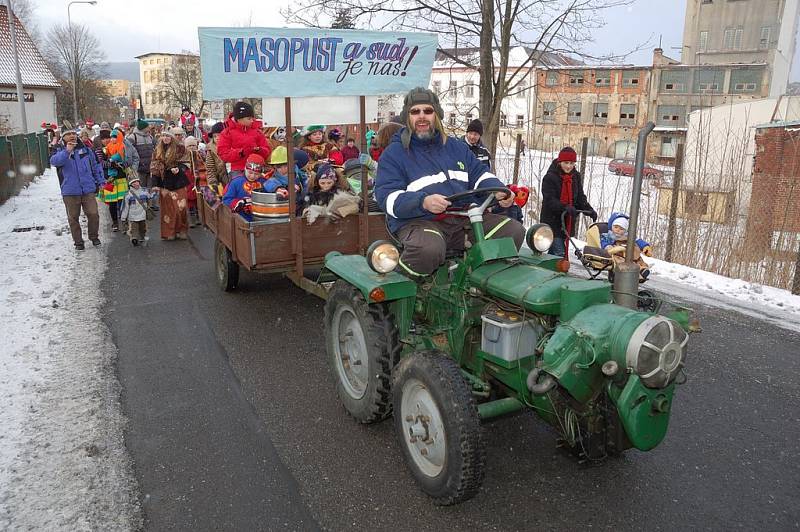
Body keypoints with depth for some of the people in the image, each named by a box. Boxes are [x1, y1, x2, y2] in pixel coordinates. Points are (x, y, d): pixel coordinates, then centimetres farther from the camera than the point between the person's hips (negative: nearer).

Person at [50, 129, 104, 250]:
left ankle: (94, 236, 19)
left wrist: (100, 182, 12)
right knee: (73, 218, 6)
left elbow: (96, 166, 16)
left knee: (93, 214, -2)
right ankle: (78, 241, 17)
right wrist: (67, 151, -31)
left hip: (88, 190, 1)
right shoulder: (60, 152, 2)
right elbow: (54, 161, -20)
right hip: (70, 192, -1)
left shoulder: (86, 150, 9)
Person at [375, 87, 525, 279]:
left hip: (463, 218, 6)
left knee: (514, 231, -9)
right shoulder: (393, 154, 5)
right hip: (418, 221, -5)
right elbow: (387, 197, -7)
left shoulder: (457, 147, 24)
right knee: (429, 249, -40)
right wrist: (423, 202, -26)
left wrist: (499, 191, -2)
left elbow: (479, 175, 22)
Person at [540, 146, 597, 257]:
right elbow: (549, 200, -20)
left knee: (553, 252, 15)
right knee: (559, 253, -13)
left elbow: (580, 197, 8)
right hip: (552, 221, -6)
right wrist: (565, 207, -36)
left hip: (568, 222, 6)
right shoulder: (550, 177, -11)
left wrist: (589, 210, -10)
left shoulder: (576, 177, 8)